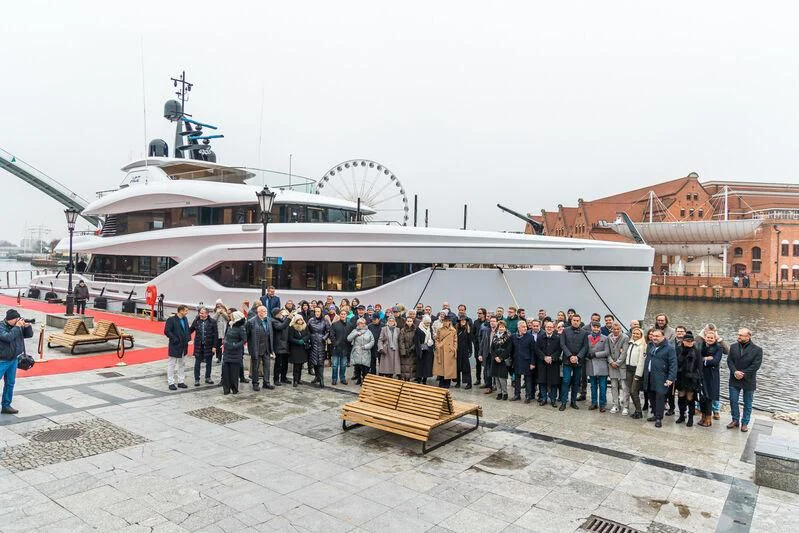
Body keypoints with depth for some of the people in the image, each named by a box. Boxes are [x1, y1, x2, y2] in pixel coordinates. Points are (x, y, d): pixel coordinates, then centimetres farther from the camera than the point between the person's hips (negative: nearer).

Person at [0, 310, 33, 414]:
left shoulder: (18, 327, 2)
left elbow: (29, 335, 8)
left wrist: (27, 326, -10)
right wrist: (17, 327, -25)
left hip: (14, 359, 6)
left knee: (10, 383, 12)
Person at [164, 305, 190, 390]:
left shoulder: (185, 319, 8)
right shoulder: (171, 319, -14)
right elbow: (167, 331, -19)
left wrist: (187, 338, 4)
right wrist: (175, 339, -20)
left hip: (183, 346, 8)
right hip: (175, 346, -7)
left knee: (182, 364, 14)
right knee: (172, 365, 3)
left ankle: (180, 381, 24)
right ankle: (171, 383, 10)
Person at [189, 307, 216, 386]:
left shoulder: (212, 322, -7)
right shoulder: (196, 321, -1)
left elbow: (215, 335, -6)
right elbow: (191, 330, 9)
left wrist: (214, 346, -9)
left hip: (208, 346, -1)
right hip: (198, 345, 1)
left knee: (208, 362, 12)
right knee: (197, 363, 5)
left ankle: (208, 378, 27)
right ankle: (196, 379, 14)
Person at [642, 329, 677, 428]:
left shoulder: (669, 348, -8)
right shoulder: (650, 346, 13)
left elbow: (673, 364, -11)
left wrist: (671, 378, -17)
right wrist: (645, 374, 16)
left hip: (661, 378, -6)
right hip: (649, 376, 6)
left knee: (660, 396, -8)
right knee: (651, 396, 11)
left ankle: (659, 418, 0)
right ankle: (655, 414, 25)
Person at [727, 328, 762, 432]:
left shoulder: (757, 349, -9)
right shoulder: (733, 347, 2)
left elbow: (756, 365, -14)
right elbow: (729, 361, -1)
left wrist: (743, 374, -18)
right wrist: (735, 372, -17)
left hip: (748, 381, -3)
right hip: (734, 380, 3)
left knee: (747, 404, 9)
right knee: (733, 401, 6)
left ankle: (745, 423, 21)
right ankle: (735, 420, 22)